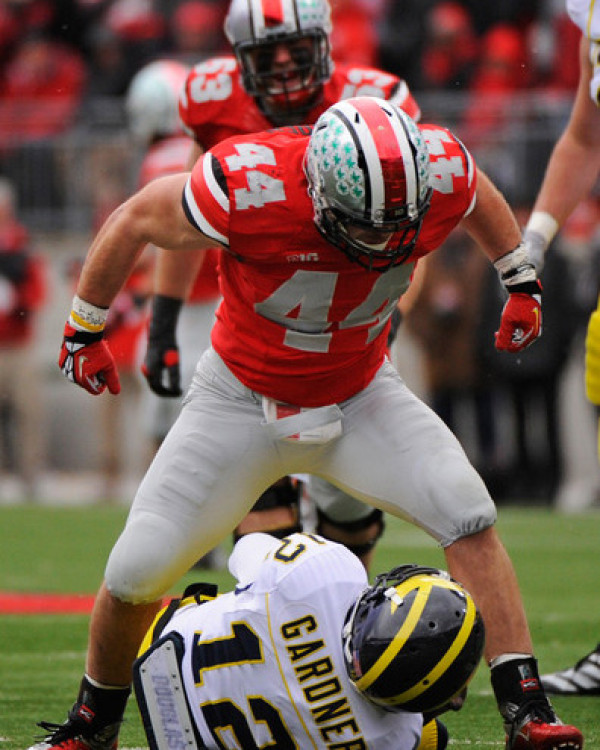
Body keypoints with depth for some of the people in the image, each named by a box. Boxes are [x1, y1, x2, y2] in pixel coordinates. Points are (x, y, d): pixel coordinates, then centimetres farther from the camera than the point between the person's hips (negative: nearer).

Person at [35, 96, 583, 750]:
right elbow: (134, 222, -15)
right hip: (243, 398, -2)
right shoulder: (247, 188, -34)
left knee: (466, 515, -20)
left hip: (359, 396, 2)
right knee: (138, 569, -3)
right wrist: (85, 323, -1)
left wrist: (520, 278, 17)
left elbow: (479, 201, 4)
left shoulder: (437, 173, -24)